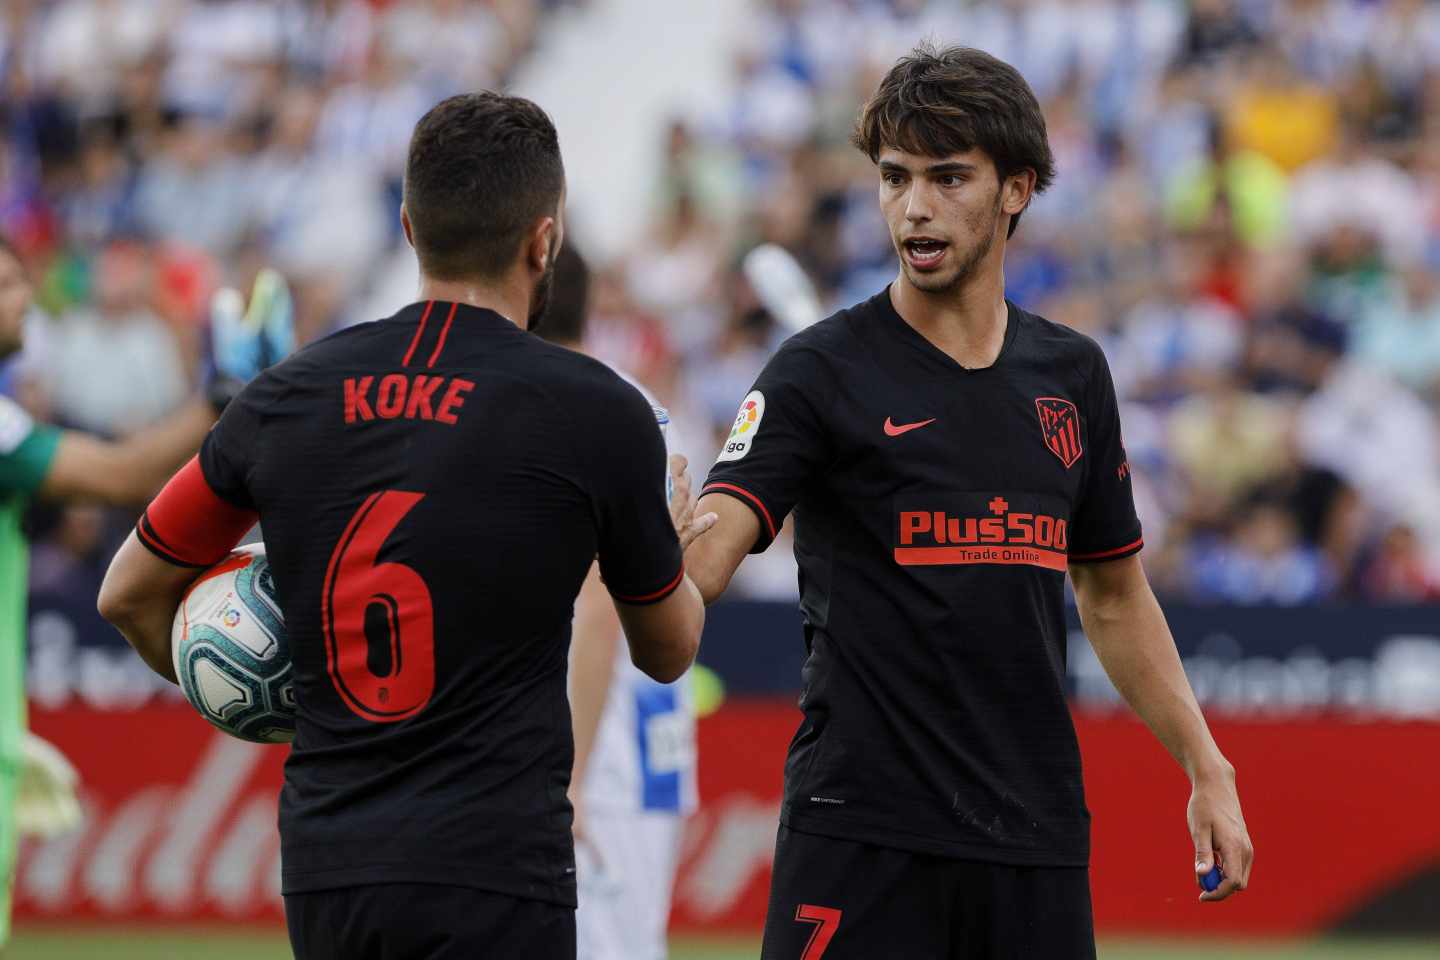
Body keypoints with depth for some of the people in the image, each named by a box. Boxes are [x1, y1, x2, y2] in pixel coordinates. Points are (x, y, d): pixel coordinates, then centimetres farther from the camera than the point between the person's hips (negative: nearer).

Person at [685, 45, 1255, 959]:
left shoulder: (1072, 374, 12)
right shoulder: (824, 371, -3)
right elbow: (708, 549, -18)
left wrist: (1207, 769, 17)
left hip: (1039, 839, 4)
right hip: (863, 838, -4)